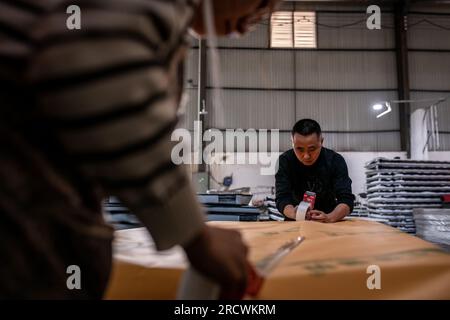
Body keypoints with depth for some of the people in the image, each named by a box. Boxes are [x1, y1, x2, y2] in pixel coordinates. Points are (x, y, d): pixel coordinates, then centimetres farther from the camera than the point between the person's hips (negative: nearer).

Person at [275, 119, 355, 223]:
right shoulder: (285, 160, -12)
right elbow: (282, 199, -18)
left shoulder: (335, 161, -11)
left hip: (329, 225, 0)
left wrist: (329, 217, -36)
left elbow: (346, 199, -18)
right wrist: (294, 213, -38)